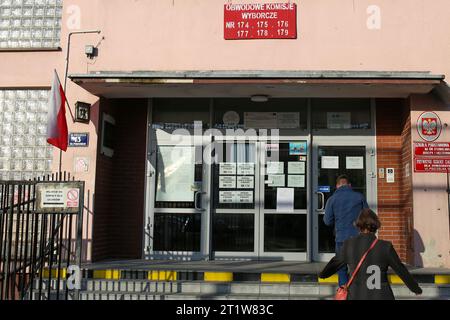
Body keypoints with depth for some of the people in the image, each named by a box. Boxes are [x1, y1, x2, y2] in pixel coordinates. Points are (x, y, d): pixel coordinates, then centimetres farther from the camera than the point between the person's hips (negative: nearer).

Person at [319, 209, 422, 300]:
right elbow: (401, 270, 0)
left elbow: (336, 262, 14)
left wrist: (323, 274, 36)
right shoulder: (385, 247, -10)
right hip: (381, 297, -1)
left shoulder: (349, 245, -4)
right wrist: (416, 288, 18)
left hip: (357, 296, 2)